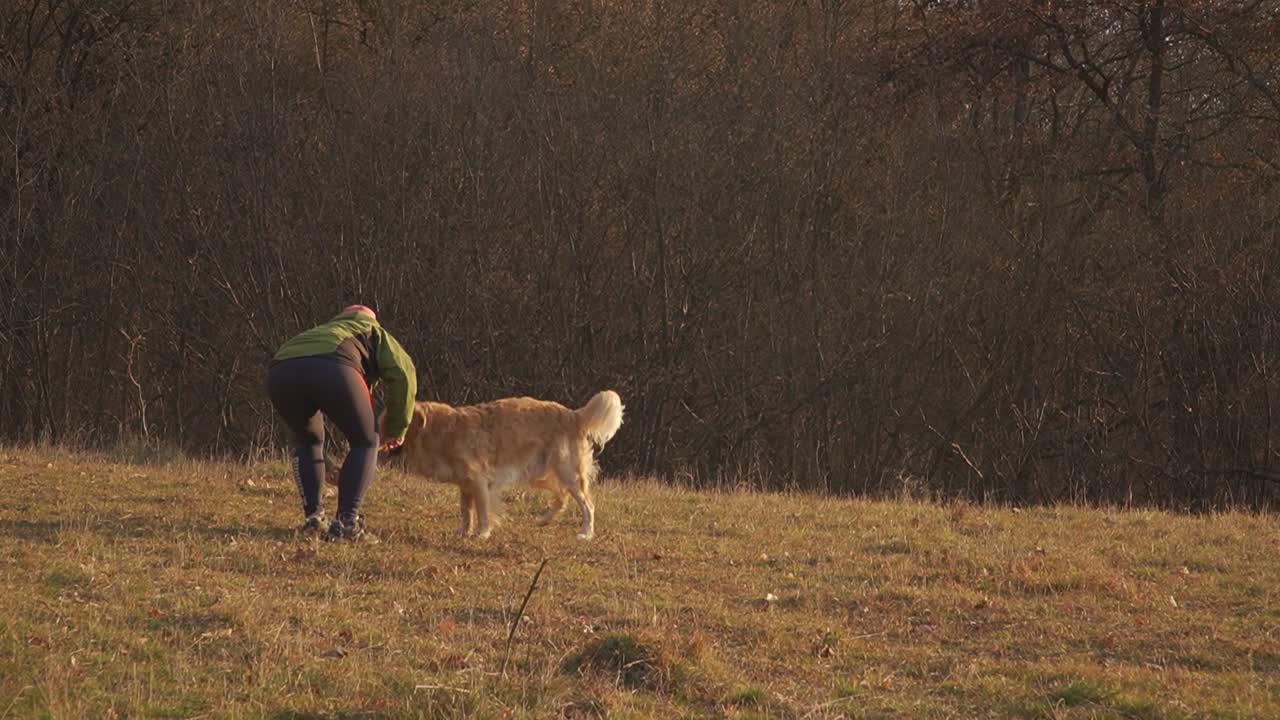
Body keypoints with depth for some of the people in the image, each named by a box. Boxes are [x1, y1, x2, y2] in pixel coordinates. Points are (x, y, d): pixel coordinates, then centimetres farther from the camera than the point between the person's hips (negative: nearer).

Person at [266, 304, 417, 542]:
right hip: (332, 368, -5)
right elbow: (402, 373, 15)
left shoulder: (322, 332, 47)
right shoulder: (373, 331, 35)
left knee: (309, 440, 31)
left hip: (280, 371, 5)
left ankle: (313, 517, 18)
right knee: (365, 442, 14)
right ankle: (346, 521, 1)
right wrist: (397, 429, 24)